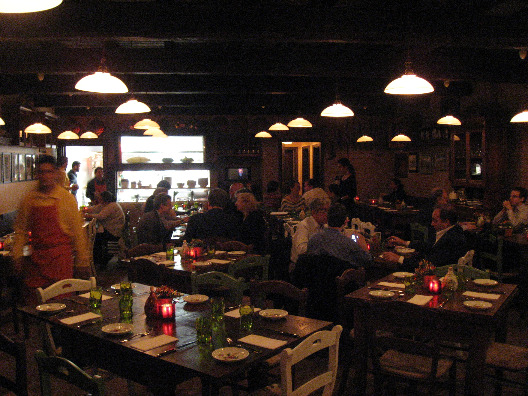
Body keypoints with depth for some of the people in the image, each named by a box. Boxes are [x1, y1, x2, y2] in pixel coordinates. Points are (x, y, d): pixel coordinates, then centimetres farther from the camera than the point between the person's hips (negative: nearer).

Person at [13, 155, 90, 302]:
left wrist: (82, 261, 1)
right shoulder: (29, 199, 5)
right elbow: (21, 229, 13)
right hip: (36, 256, 3)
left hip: (61, 257, -2)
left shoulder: (67, 198, -2)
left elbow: (78, 232, 0)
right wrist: (17, 256, 6)